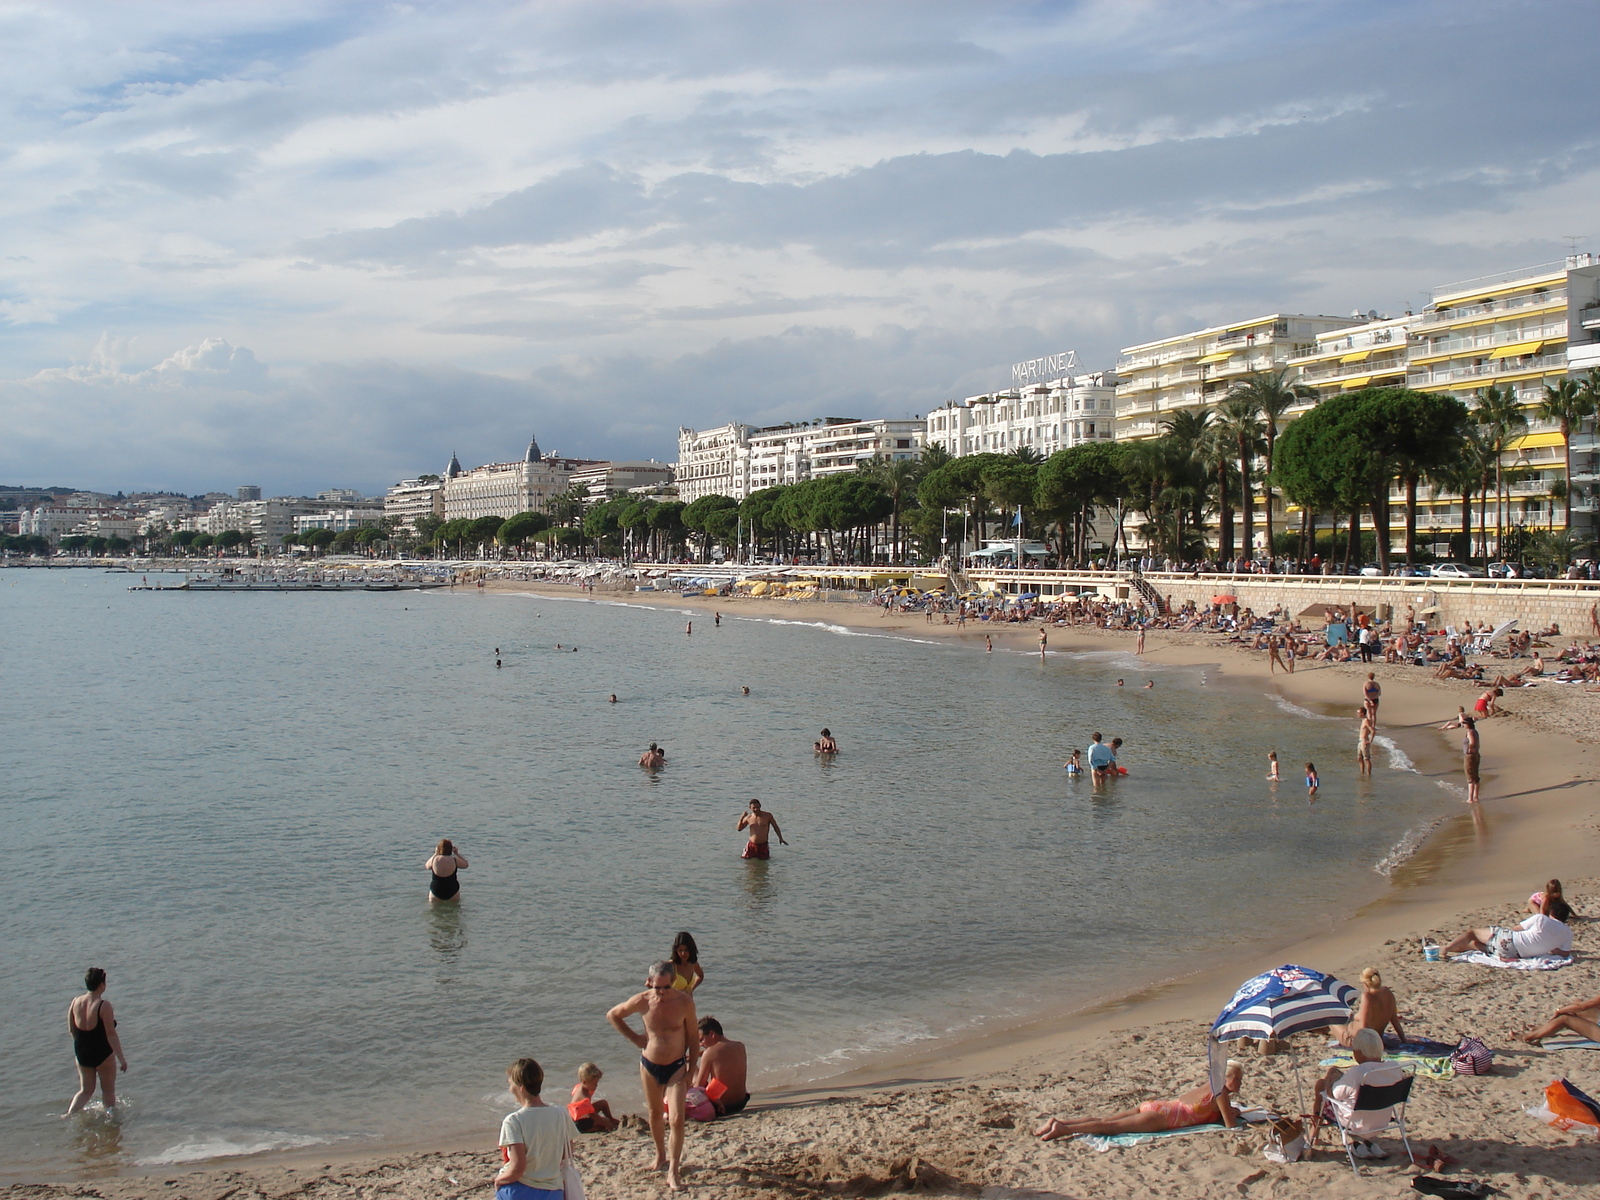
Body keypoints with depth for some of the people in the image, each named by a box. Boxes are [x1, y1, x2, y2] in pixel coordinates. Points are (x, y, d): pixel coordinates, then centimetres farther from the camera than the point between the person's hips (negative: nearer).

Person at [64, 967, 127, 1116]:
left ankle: (69, 1113, 2)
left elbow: (71, 1030, 7)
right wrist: (121, 1059, -14)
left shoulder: (75, 1002, -4)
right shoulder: (104, 1006, -20)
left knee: (85, 1090, 18)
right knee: (108, 1091, 13)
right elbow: (111, 1034, -19)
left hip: (81, 1053, 5)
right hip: (103, 1054, -5)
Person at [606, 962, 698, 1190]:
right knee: (655, 1115, 17)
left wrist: (691, 1070, -5)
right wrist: (634, 1037, -2)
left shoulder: (685, 1002, -14)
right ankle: (660, 1156, 41)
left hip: (676, 1067, -2)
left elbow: (693, 1037, -3)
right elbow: (612, 1015, 5)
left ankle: (673, 1172, -3)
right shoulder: (641, 1001, -13)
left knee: (676, 1119, -11)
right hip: (649, 1065, 2)